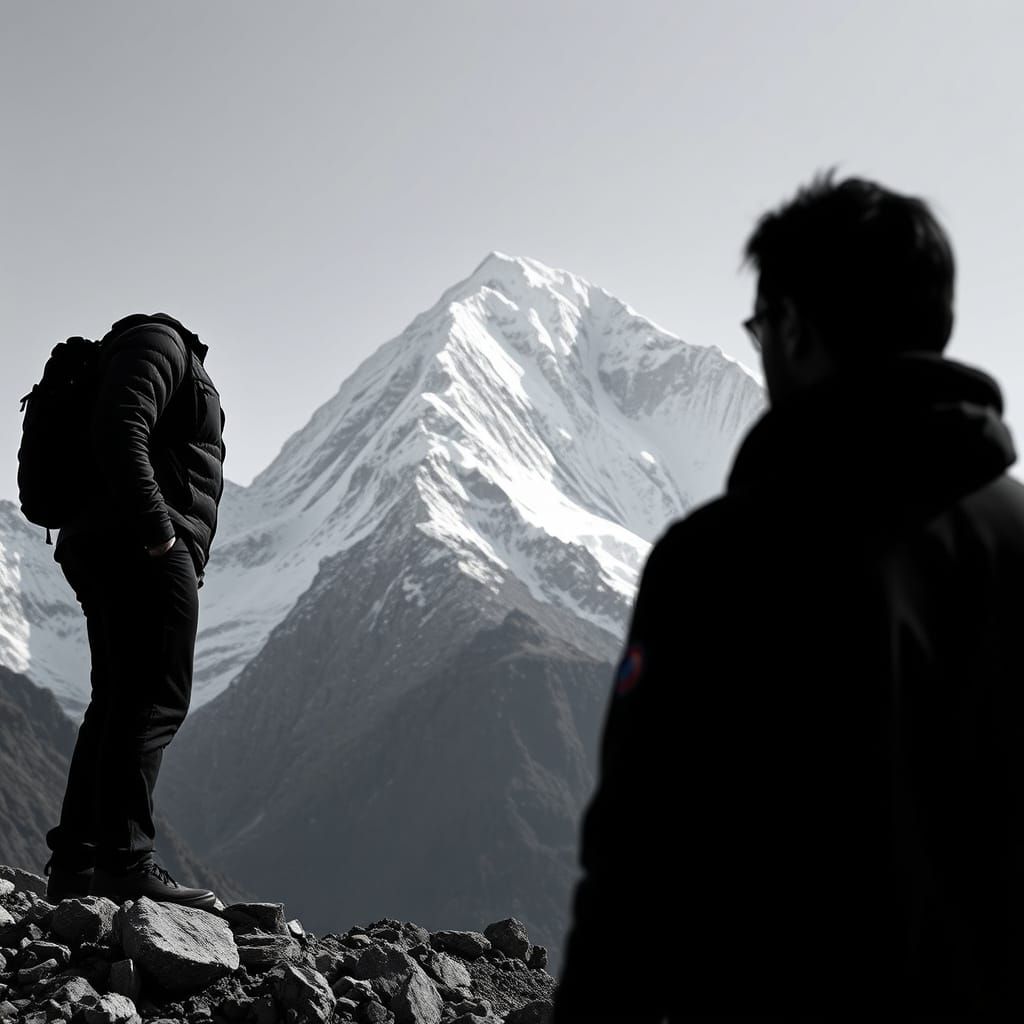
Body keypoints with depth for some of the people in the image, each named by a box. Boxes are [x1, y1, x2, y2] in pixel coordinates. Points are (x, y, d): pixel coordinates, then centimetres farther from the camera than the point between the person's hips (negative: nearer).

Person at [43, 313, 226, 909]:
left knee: (116, 704, 7)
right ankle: (125, 863, -20)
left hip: (101, 551, 10)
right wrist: (157, 531, -22)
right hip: (142, 550, -10)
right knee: (155, 700, -14)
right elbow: (121, 433, -17)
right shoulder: (159, 342, 1)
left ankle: (74, 866, 5)